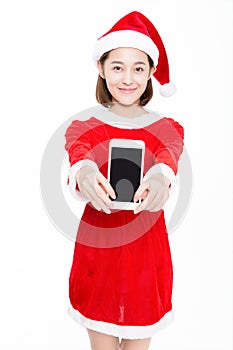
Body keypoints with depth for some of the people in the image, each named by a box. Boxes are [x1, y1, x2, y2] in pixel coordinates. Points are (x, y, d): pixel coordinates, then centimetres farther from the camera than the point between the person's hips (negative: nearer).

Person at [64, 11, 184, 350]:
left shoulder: (166, 128, 1)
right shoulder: (84, 127, 0)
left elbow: (169, 157, -22)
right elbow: (78, 154, -22)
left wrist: (160, 177, -47)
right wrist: (84, 172, -47)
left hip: (147, 247, 1)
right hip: (98, 244, 0)